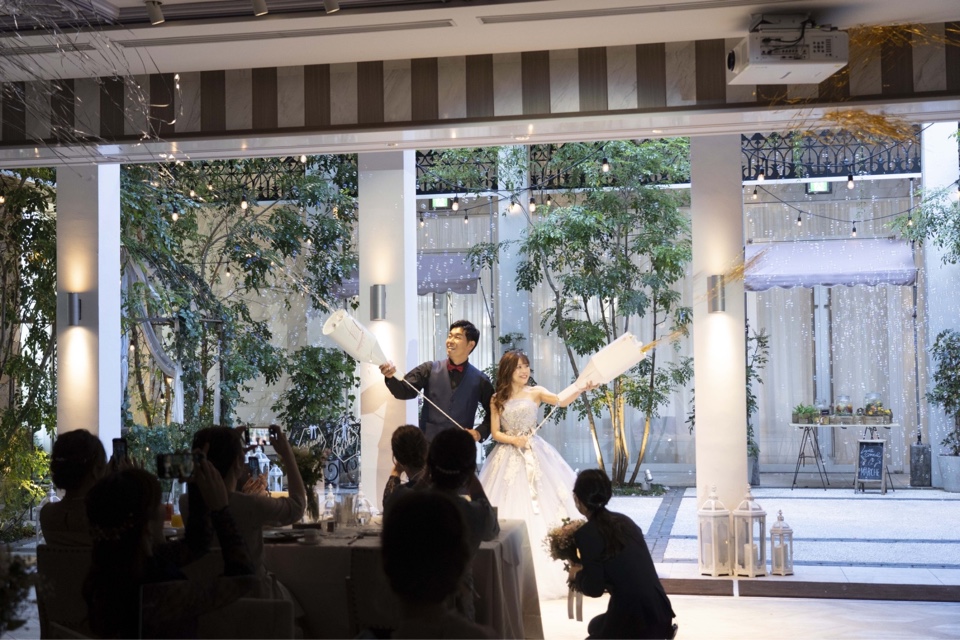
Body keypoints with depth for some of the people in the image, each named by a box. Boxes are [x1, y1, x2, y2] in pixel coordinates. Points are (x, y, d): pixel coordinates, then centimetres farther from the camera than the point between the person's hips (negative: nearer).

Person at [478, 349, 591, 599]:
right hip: (507, 457, 1)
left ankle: (547, 572, 5)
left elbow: (562, 401, -14)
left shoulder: (535, 392, 1)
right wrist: (513, 440, -16)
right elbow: (495, 432, 2)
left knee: (541, 505, -4)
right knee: (510, 509, 1)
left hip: (534, 455, -1)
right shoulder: (497, 400, 6)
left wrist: (582, 388, -31)